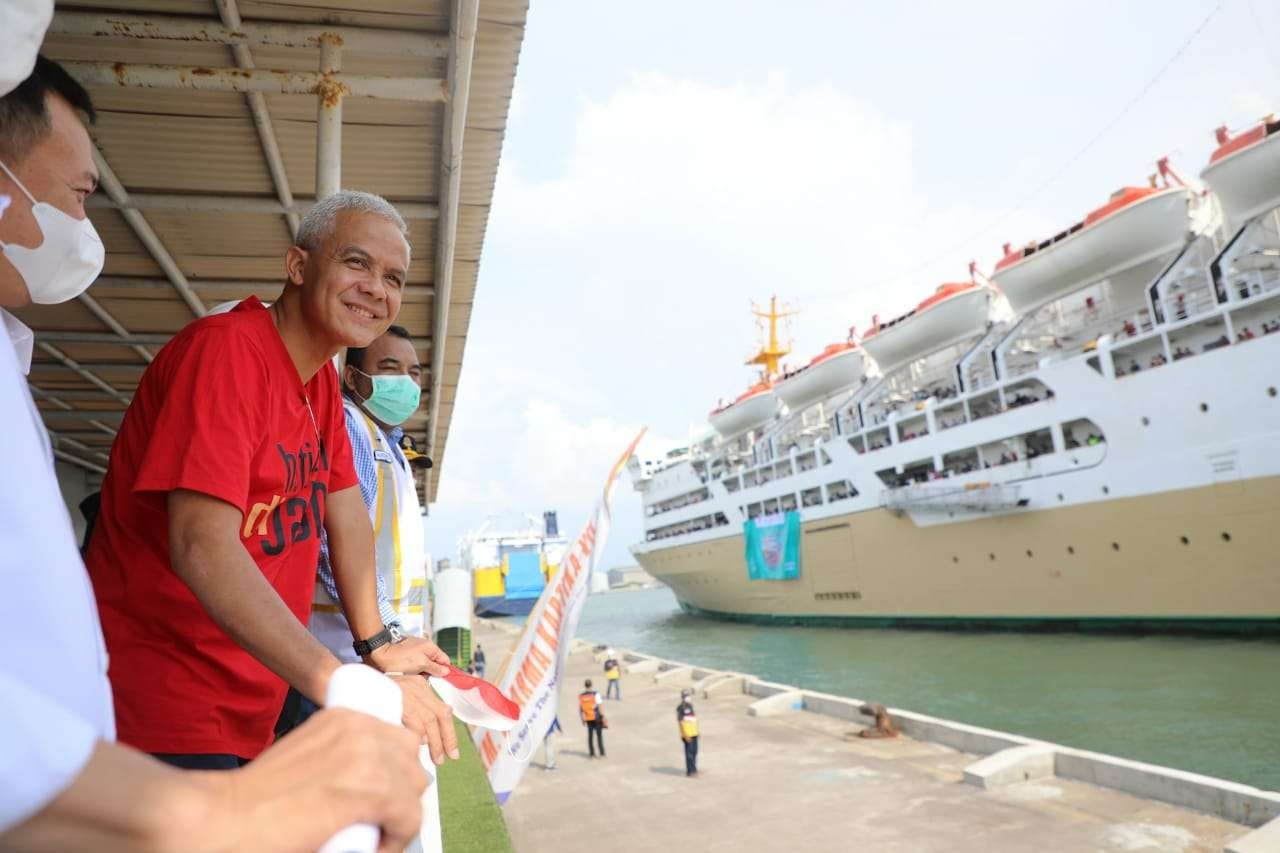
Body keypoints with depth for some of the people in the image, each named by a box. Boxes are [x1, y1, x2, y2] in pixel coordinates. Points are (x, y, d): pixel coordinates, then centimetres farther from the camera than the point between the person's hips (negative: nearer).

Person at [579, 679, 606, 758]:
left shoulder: (580, 696, 0)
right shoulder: (595, 694, -12)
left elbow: (580, 709, 5)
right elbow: (600, 706, -15)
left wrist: (582, 719, 14)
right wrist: (603, 717, -9)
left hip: (588, 719, 4)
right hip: (597, 718, -4)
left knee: (590, 735, 10)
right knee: (599, 735, 2)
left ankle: (592, 754, 10)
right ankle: (602, 754, 1)